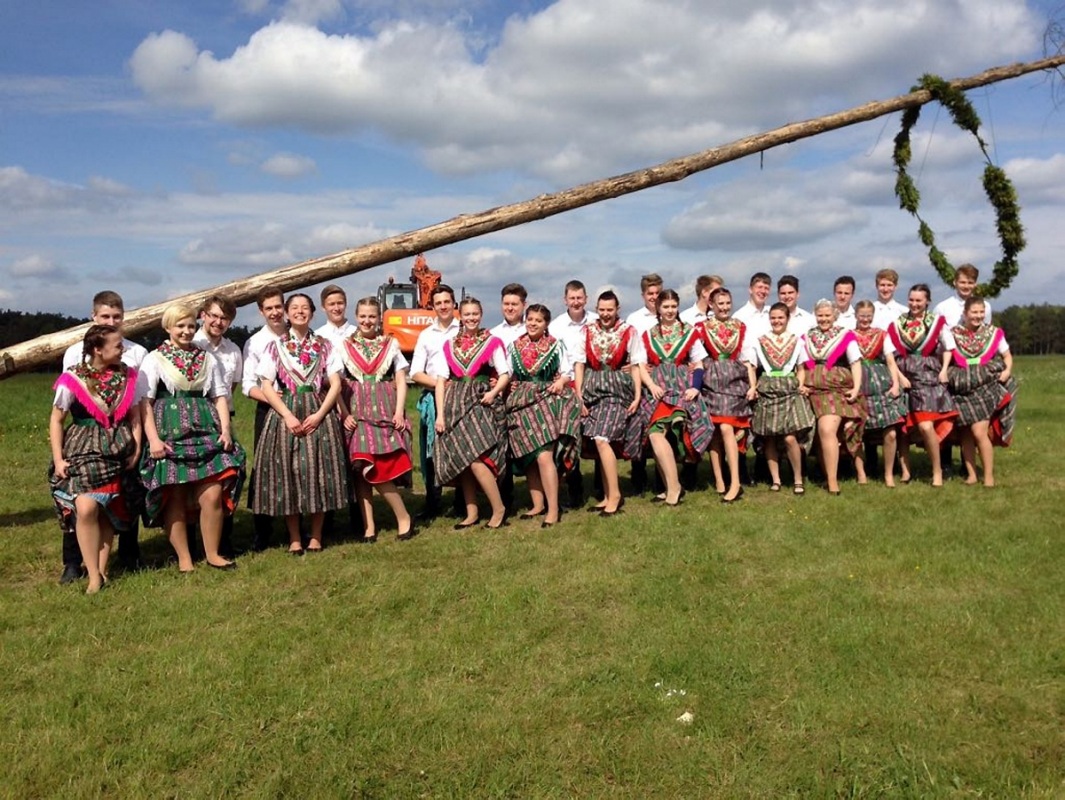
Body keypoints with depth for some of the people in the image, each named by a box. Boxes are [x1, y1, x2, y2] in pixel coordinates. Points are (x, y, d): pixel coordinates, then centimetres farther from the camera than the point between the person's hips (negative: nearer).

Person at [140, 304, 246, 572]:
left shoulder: (207, 359, 15)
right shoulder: (154, 359, 5)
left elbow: (220, 396, 13)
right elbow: (144, 402, -2)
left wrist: (226, 429, 0)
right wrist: (153, 439, -12)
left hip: (206, 432, 3)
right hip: (170, 434, -2)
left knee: (213, 495, -6)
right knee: (175, 498, -1)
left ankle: (212, 553, 10)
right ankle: (184, 558, 10)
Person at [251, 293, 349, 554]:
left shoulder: (324, 345, 9)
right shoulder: (276, 346, 7)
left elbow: (335, 384, 3)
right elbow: (266, 387, 1)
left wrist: (319, 414, -11)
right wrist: (288, 415, -12)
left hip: (319, 414, 1)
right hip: (285, 414, 0)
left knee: (319, 471, -2)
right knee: (287, 472, -3)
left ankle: (316, 536, 9)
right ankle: (294, 538, 7)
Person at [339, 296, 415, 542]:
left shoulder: (391, 345, 10)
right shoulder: (344, 347, 9)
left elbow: (401, 381, 7)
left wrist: (399, 411, -5)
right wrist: (344, 413, -7)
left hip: (385, 411, -1)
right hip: (357, 413, 1)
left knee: (377, 470, -10)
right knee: (361, 471, -1)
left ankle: (403, 518, 4)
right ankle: (368, 526, 5)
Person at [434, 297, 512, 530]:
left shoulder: (492, 342, 4)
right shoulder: (449, 345, 12)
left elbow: (505, 374, 3)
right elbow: (441, 380, 8)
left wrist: (494, 392, -16)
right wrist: (440, 414, 0)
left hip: (482, 403, -4)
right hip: (455, 404, 4)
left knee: (475, 460, -16)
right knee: (460, 462, 3)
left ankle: (499, 509, -4)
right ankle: (471, 513, 13)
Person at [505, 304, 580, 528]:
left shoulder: (556, 345, 5)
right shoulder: (514, 346, 11)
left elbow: (566, 372, 7)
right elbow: (509, 375, 14)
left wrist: (561, 382, -13)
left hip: (548, 400, -4)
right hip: (522, 402, 4)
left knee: (544, 456, -15)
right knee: (527, 457, 4)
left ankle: (553, 509, -10)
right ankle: (538, 504, 16)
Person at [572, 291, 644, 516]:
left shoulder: (629, 331, 0)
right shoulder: (587, 332, 7)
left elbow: (636, 365, 2)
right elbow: (579, 365, 5)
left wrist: (637, 396, -3)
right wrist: (579, 396, -1)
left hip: (619, 390, -4)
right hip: (593, 390, 4)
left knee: (602, 439, -16)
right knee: (600, 443, 5)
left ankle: (614, 494, -7)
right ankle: (608, 495, 14)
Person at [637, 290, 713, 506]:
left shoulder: (690, 332, 9)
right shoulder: (648, 335, 14)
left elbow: (698, 365, 7)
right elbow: (641, 366, 8)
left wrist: (695, 387, -9)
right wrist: (651, 385, -9)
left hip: (682, 388, -3)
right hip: (657, 389, 3)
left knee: (656, 432, -21)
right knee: (655, 433, -13)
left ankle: (672, 487, -15)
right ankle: (672, 487, -4)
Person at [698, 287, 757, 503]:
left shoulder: (741, 328, 11)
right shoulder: (702, 328, 6)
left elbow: (747, 359, 9)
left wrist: (753, 385, 2)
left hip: (735, 380, -1)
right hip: (712, 382, 1)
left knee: (726, 428, -13)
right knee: (714, 431, -1)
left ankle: (735, 483, -12)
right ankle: (719, 481, 6)